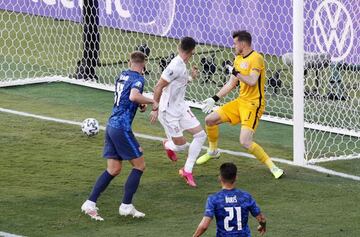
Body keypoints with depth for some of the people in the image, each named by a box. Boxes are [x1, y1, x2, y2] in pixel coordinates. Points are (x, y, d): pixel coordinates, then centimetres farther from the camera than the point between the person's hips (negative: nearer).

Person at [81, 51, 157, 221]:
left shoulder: (122, 76, 14)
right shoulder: (138, 79, -10)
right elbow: (134, 96, -30)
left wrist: (140, 104, 19)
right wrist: (151, 101, -16)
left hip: (111, 124, 8)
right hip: (122, 128, -8)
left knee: (113, 169, 11)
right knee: (139, 165, 3)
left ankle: (90, 203, 5)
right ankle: (126, 206, 3)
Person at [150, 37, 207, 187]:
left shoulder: (182, 66, 4)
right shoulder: (175, 66, -24)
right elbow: (158, 87, -22)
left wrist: (190, 78, 12)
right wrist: (155, 109, -19)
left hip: (181, 108, 9)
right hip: (169, 112, -9)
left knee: (200, 135, 0)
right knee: (181, 145, -1)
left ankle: (187, 171, 11)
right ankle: (167, 145, 37)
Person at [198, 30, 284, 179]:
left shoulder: (256, 58, -15)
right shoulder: (238, 59, 12)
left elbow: (252, 81, -29)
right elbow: (231, 84, 20)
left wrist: (237, 73, -23)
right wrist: (214, 99, 18)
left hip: (253, 104, -9)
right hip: (240, 101, 9)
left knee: (245, 142, -21)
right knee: (210, 119, 9)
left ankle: (272, 167, -9)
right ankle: (213, 151, 33)